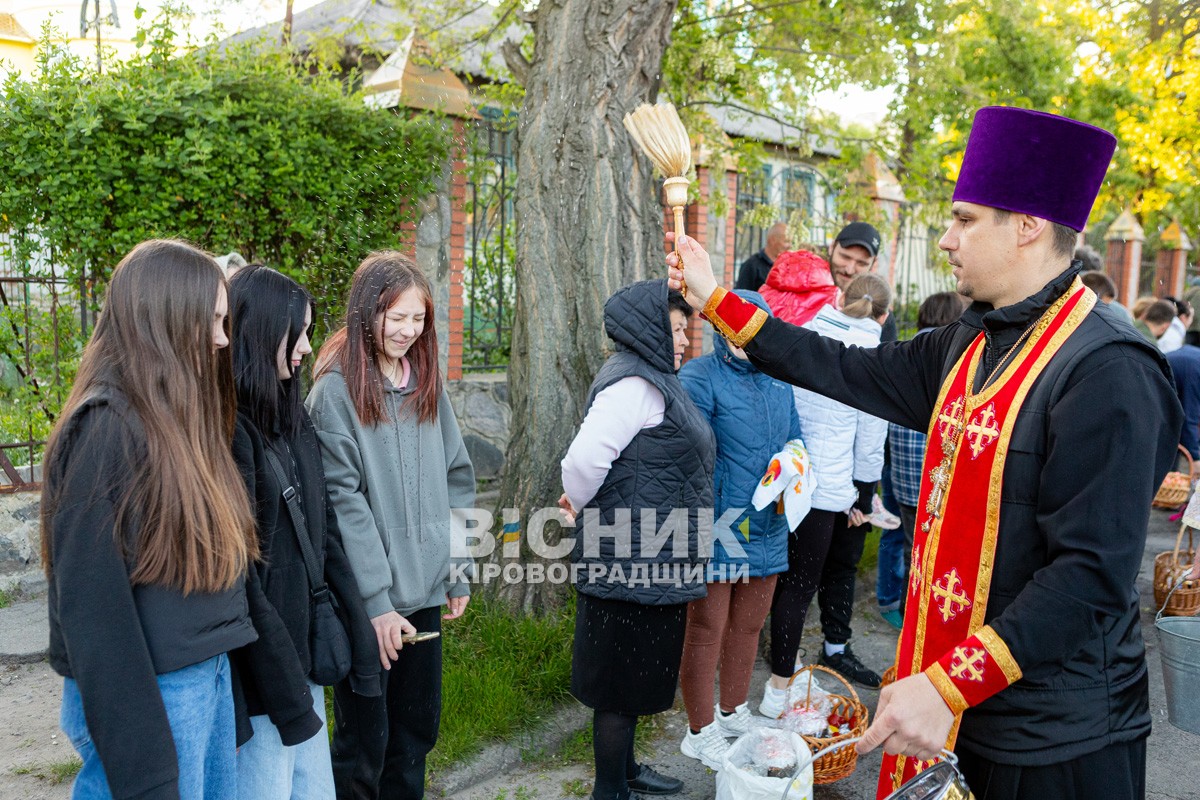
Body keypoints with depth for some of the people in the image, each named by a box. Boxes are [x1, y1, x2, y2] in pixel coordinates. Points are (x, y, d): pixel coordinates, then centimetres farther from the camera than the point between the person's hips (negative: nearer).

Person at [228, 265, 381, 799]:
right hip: (259, 671, -7)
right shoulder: (226, 430, -18)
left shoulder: (292, 419, 7)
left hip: (304, 649, 8)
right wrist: (286, 695, -15)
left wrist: (359, 635, 5)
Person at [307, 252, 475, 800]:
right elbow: (343, 500, -14)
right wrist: (375, 601, -16)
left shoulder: (426, 383, 9)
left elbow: (456, 479, 11)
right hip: (367, 600, -5)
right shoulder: (337, 389, -9)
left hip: (425, 591, 6)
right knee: (365, 741, 8)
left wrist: (459, 570, 8)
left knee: (419, 727, 17)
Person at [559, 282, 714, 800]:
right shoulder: (635, 384, -19)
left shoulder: (651, 380, 15)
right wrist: (579, 503, -10)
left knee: (636, 673, 22)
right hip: (632, 559, -10)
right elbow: (586, 457, -28)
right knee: (624, 678, 4)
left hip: (647, 559, 10)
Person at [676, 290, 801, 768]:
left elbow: (794, 438, 20)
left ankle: (733, 712, 42)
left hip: (766, 528, 8)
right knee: (706, 629, 5)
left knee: (748, 625, 21)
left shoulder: (777, 381, 10)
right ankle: (701, 733, 23)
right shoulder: (699, 378, -13)